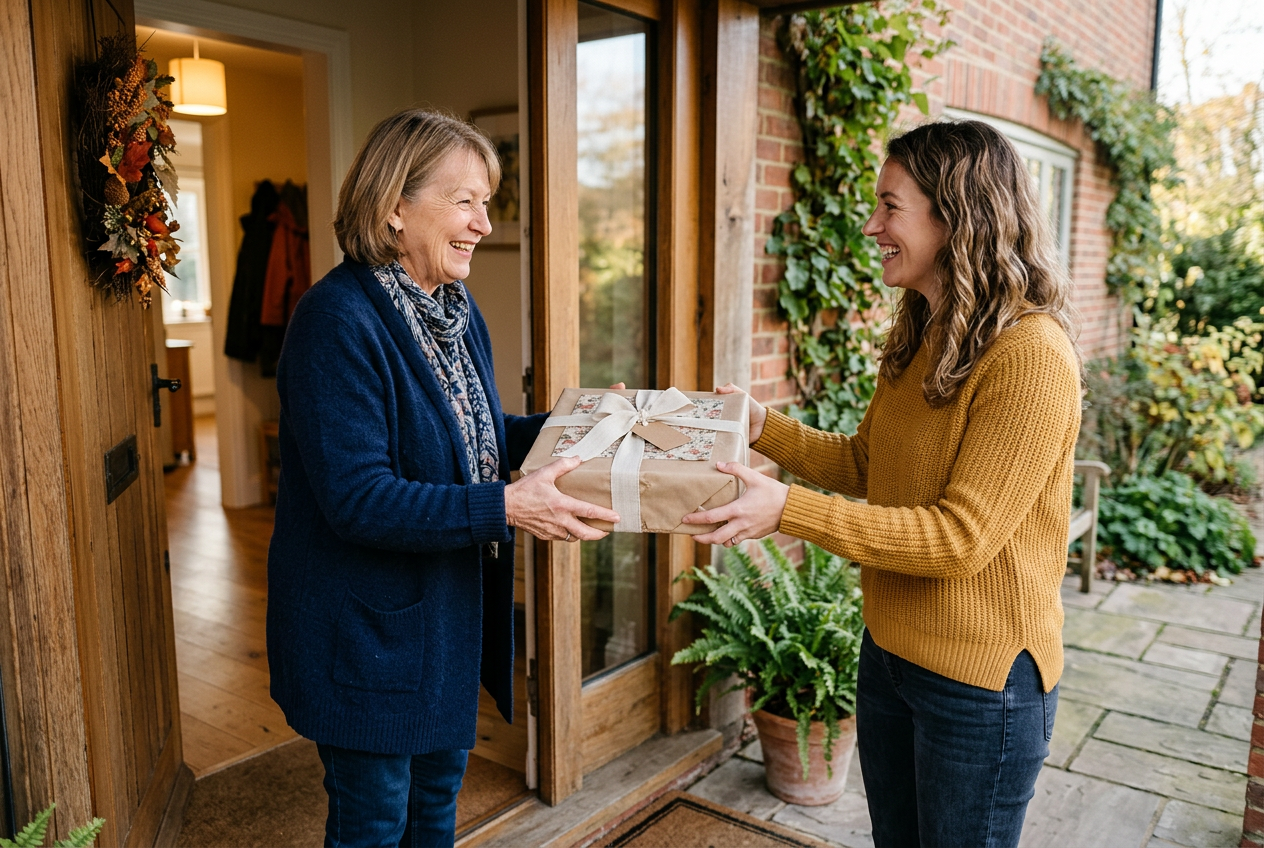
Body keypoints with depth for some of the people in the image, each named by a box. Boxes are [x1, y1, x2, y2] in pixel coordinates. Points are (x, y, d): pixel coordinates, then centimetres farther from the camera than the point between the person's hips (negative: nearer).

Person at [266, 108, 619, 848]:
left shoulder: (457, 307, 4)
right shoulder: (339, 321, -24)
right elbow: (356, 498, -28)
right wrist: (505, 508, -33)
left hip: (449, 615, 8)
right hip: (367, 630, -8)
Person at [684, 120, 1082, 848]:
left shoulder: (1030, 355, -23)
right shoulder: (917, 338, 5)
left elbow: (962, 539, -25)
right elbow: (864, 465, 12)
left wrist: (790, 510, -29)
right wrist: (762, 426, -1)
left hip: (981, 677, -8)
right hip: (889, 650, 8)